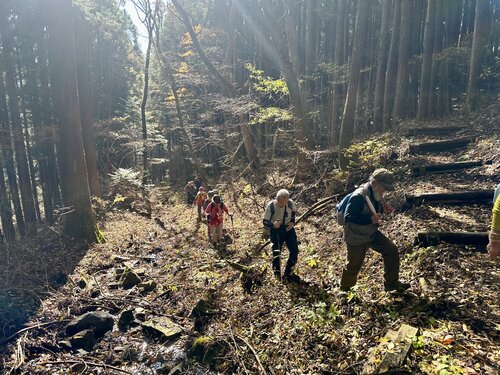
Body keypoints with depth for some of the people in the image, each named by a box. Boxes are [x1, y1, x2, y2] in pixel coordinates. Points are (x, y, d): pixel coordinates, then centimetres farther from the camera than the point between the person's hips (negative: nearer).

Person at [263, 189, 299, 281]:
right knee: (276, 253, 1)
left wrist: (292, 222, -9)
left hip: (288, 229, 3)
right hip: (276, 231, -3)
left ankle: (288, 273, 28)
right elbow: (265, 222, -18)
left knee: (295, 251, 5)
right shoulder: (271, 206, -26)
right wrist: (273, 224, -38)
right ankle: (277, 276, 24)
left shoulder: (291, 203, -17)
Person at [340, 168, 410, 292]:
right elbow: (348, 217, -32)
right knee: (354, 266, 8)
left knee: (392, 250, 5)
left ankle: (391, 283, 23)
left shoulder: (376, 194, -2)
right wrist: (370, 219, -37)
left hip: (372, 233, 8)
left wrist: (384, 208, -8)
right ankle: (345, 290, 34)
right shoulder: (359, 196, -30)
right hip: (356, 238, -8)